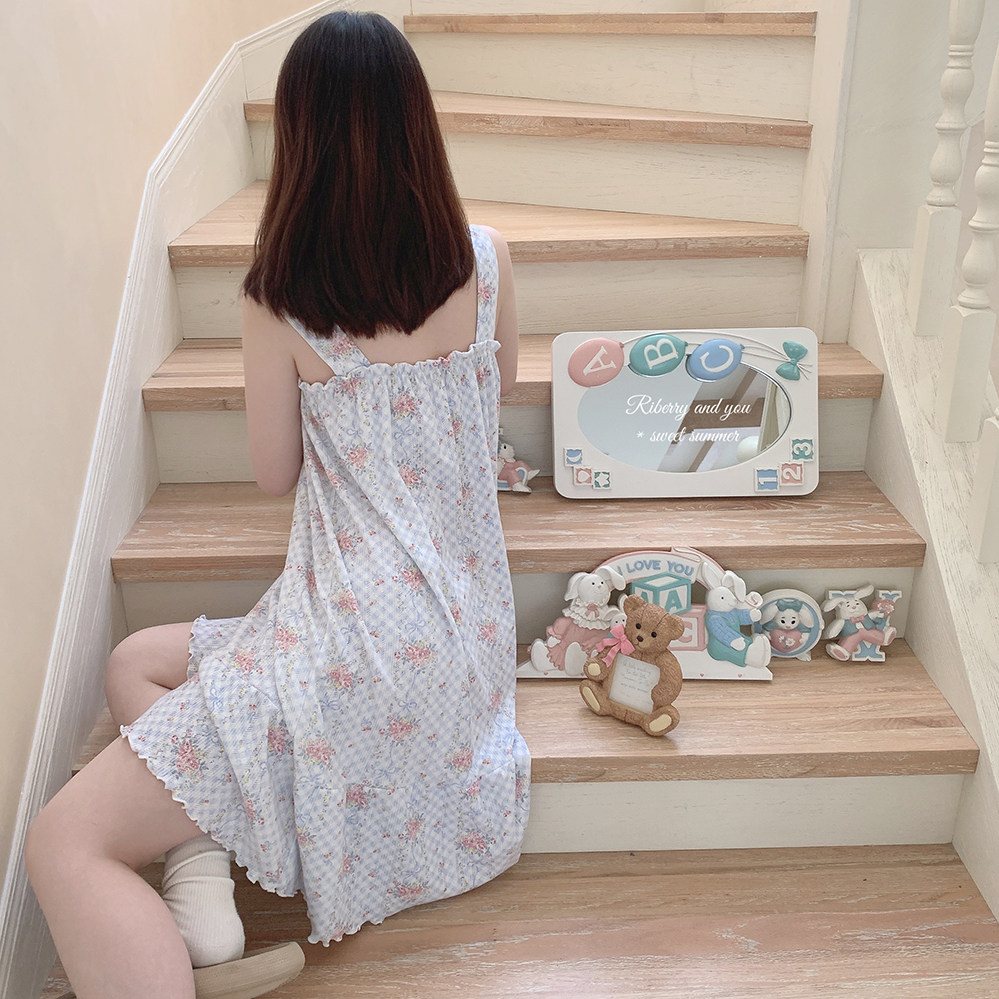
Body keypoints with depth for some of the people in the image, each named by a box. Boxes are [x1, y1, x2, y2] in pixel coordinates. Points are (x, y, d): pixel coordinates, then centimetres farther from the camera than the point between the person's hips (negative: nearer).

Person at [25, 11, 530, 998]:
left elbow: (274, 472, 2)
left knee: (66, 843, -1)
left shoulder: (279, 298, -12)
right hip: (464, 624, 7)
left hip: (358, 646, -7)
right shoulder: (484, 259, -1)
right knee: (136, 661, 24)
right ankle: (199, 894, 6)